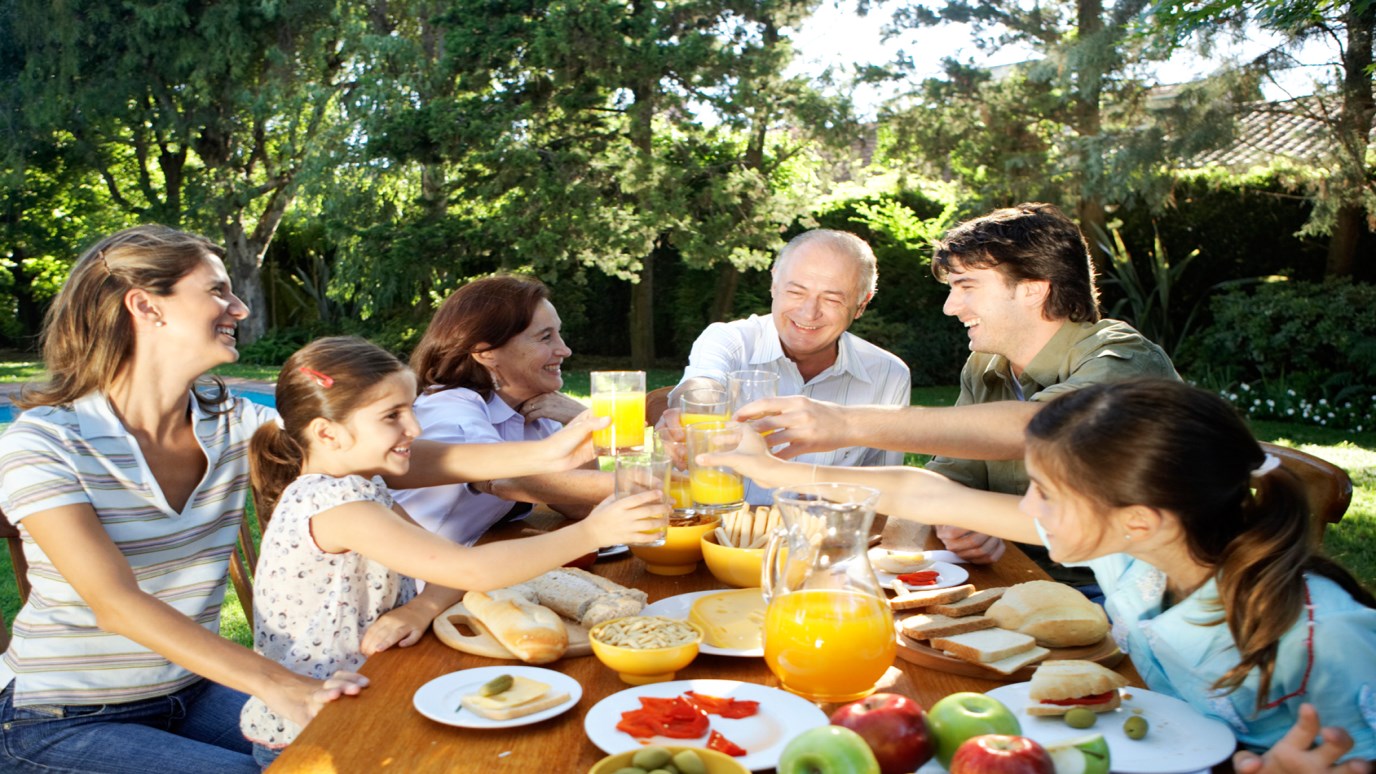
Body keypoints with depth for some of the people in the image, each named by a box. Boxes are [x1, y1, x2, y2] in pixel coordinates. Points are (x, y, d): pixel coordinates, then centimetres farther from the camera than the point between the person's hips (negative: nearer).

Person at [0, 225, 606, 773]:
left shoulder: (235, 426, -3)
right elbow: (118, 604, -27)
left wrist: (545, 454, -22)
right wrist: (278, 685, -36)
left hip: (190, 693, 5)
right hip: (62, 725, -5)